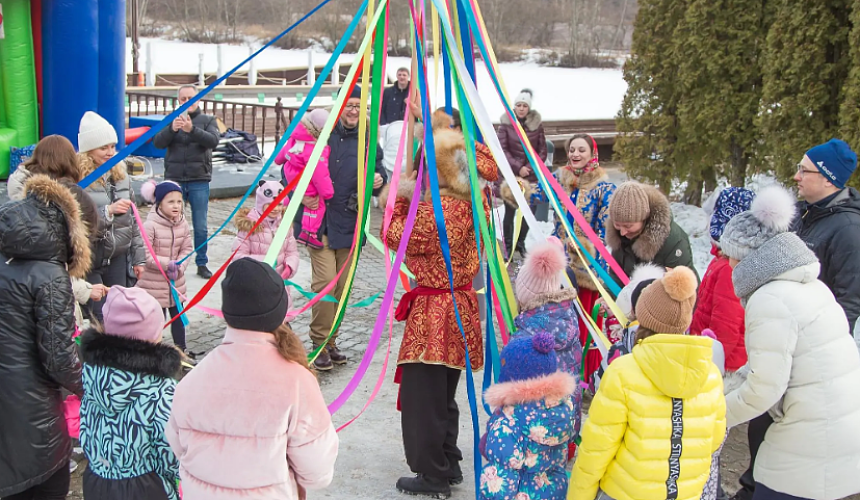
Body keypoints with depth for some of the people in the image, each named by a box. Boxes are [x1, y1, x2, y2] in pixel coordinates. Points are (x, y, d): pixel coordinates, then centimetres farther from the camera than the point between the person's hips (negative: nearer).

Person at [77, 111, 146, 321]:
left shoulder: (120, 174, 8)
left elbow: (132, 219, 13)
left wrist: (138, 258, 13)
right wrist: (108, 211, -27)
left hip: (118, 258, 6)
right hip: (87, 261, -5)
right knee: (97, 318, -4)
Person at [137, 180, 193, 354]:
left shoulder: (183, 224, -1)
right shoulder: (150, 225, -19)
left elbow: (187, 249, 3)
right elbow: (145, 255, -20)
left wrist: (179, 266, -12)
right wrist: (166, 264, -22)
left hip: (176, 282, 6)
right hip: (154, 283, -6)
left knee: (178, 314, 18)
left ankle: (181, 348, 33)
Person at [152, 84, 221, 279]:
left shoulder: (207, 120, 6)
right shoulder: (172, 120, 9)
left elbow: (213, 140, -13)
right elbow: (158, 143, -5)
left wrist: (192, 129, -29)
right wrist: (172, 129, -25)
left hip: (199, 181, -1)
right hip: (174, 179, 1)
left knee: (201, 226, 4)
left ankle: (202, 264, 14)